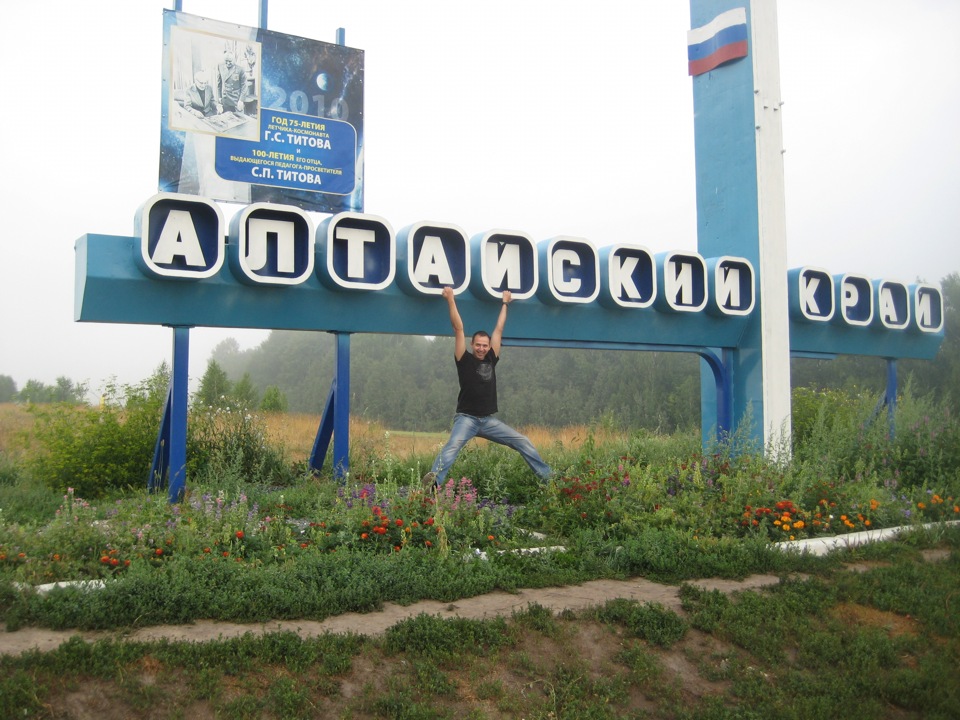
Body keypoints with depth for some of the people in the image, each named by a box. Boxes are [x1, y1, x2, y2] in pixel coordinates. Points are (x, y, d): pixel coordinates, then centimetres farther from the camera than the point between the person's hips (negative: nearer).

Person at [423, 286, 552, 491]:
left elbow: (499, 329, 17)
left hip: (488, 420, 5)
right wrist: (451, 300, -8)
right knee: (453, 446, -33)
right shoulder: (465, 360, -2)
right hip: (466, 418, -5)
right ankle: (433, 481, -51)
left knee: (523, 442, 4)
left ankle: (547, 477, 14)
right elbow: (458, 328, -6)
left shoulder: (491, 360, 9)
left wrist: (504, 303, 25)